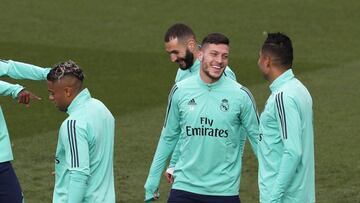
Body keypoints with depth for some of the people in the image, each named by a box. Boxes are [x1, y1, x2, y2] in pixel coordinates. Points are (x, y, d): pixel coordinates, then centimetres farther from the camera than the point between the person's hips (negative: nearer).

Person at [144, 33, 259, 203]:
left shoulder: (240, 95, -5)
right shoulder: (180, 91, 0)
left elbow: (257, 137, 1)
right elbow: (168, 138, 10)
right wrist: (152, 179, 11)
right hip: (184, 187, 1)